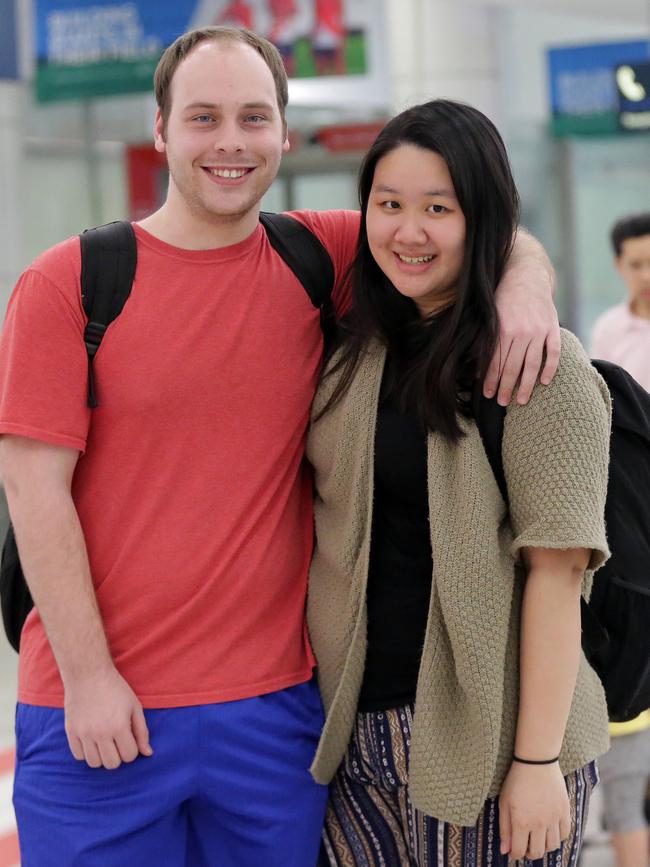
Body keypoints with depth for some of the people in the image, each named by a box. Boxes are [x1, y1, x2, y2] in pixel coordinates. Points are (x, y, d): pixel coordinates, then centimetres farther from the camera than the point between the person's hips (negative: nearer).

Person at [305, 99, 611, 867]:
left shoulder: (538, 364, -9)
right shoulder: (352, 354, 8)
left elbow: (555, 571, -13)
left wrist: (538, 761, -16)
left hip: (484, 740, -5)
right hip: (353, 732, 5)